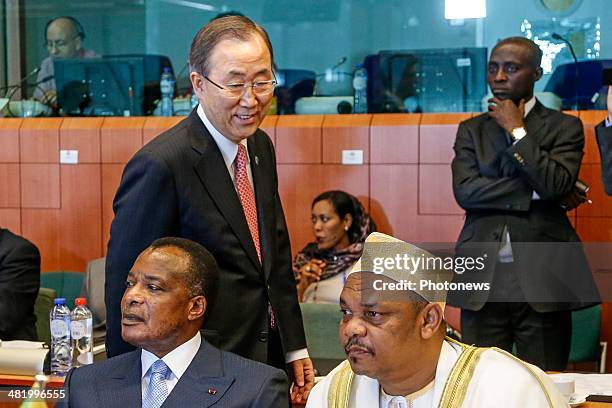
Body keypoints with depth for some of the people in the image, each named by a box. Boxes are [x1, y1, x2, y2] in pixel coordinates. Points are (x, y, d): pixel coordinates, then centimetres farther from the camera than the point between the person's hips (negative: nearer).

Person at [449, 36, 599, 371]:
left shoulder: (564, 127, 4)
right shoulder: (471, 130, 12)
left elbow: (556, 185, -13)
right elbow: (465, 191, -4)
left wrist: (517, 131, -6)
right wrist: (537, 193, -9)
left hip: (543, 277, -2)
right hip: (483, 278, 2)